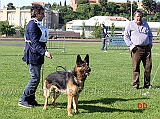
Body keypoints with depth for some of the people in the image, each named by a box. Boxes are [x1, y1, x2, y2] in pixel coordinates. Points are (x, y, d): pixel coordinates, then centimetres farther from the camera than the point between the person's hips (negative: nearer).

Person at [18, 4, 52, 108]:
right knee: (35, 79, -7)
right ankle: (23, 100, 1)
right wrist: (44, 52, -31)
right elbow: (34, 43, -24)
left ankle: (31, 99, 22)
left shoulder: (37, 24, 15)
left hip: (37, 56, 10)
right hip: (33, 55, -10)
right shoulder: (32, 25, -16)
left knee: (35, 78, 13)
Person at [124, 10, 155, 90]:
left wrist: (150, 44, 13)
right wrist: (131, 46, -7)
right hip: (136, 49, -4)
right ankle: (135, 84, 3)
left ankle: (147, 84, 11)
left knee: (148, 66, 2)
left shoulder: (145, 24, 19)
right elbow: (126, 36, 2)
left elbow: (150, 35, 28)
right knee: (136, 67, -4)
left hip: (147, 48, 5)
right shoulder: (130, 25, 5)